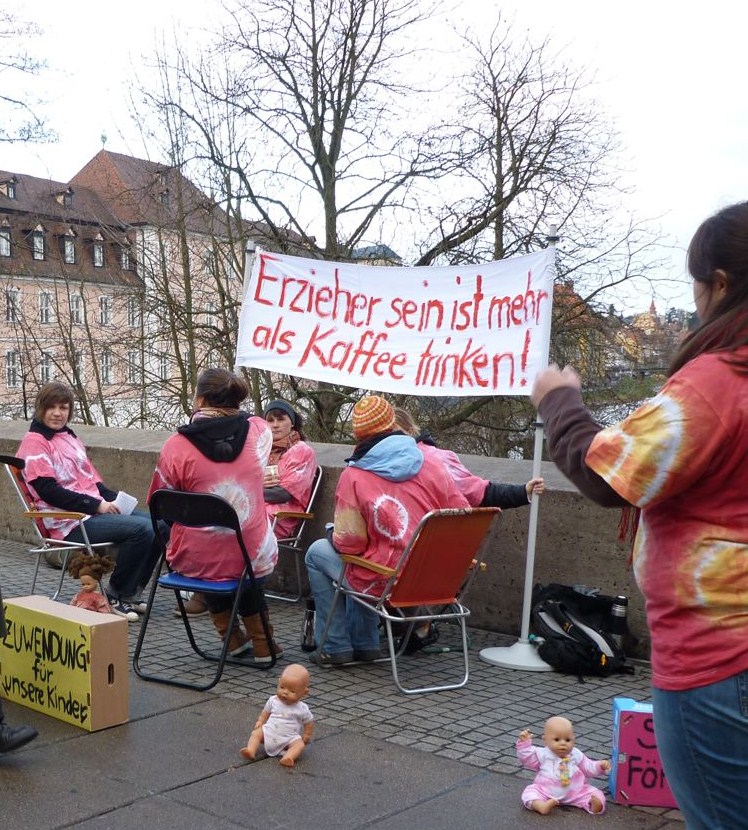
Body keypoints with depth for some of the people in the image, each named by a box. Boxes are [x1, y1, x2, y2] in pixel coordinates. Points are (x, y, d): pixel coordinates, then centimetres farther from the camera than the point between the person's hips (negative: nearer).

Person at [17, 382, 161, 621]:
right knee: (141, 529, -26)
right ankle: (116, 596, -8)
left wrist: (114, 498, 2)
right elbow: (48, 491, -15)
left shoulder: (70, 437, 21)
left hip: (97, 510, 8)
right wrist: (96, 505, -17)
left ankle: (131, 593, 4)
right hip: (70, 523, -8)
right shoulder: (34, 442, -5)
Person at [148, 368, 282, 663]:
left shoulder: (176, 445, -14)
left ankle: (233, 638, 37)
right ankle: (261, 644, 35)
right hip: (252, 560, 1)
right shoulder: (259, 431, -7)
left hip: (194, 562, -1)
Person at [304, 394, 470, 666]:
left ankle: (335, 646, 21)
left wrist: (334, 537, 10)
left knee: (317, 553, 20)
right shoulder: (432, 465, -1)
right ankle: (364, 644, 36)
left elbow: (349, 542, -14)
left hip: (382, 584, -6)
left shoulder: (353, 476, -12)